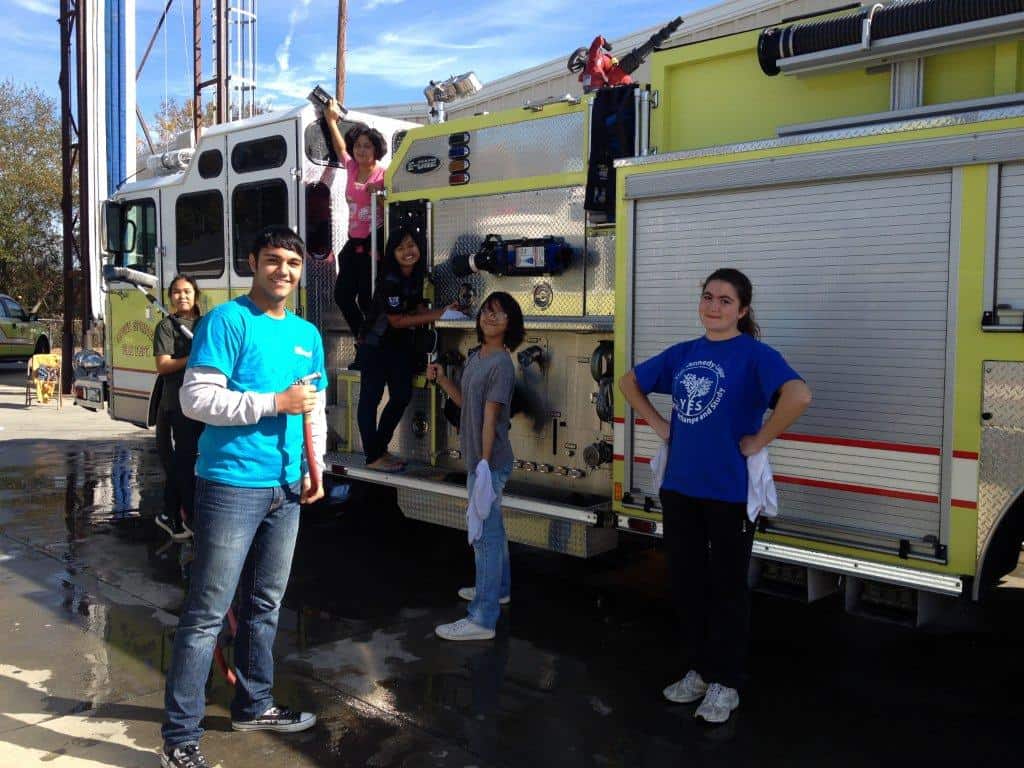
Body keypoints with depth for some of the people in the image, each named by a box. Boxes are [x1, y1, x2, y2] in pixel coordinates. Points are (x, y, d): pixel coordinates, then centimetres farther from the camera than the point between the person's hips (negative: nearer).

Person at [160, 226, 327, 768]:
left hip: (285, 489, 7)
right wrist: (276, 402, -18)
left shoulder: (308, 334, 14)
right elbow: (196, 399, -15)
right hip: (232, 486, -7)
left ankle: (253, 706, 33)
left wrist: (316, 468, 11)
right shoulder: (227, 321, -8)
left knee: (265, 605, 17)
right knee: (207, 612, -3)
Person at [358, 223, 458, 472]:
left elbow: (418, 309, 7)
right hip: (376, 345, -8)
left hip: (401, 345, 8)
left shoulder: (416, 275, 2)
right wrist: (436, 316, -22)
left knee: (402, 396, 10)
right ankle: (372, 457, 5)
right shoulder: (390, 279, -22)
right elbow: (397, 320, -21)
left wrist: (444, 310, -11)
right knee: (371, 398, -1)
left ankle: (380, 448, 24)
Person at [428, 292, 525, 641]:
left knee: (485, 534, -7)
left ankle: (482, 620, -3)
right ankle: (498, 588, 40)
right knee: (491, 527, 22)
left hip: (489, 461, -10)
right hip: (477, 458, 10)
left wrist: (485, 462, -23)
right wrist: (442, 379, 4)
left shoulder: (501, 364, -18)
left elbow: (490, 416, -22)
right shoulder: (476, 357, 10)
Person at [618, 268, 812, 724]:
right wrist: (659, 425, 9)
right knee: (687, 582, 15)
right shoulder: (683, 353, 8)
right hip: (679, 486, 6)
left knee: (727, 588, 7)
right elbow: (629, 382, 21)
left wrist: (759, 440, -20)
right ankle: (698, 670, 32)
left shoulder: (754, 355, -11)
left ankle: (724, 684, 22)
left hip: (729, 491, -6)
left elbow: (799, 396, -29)